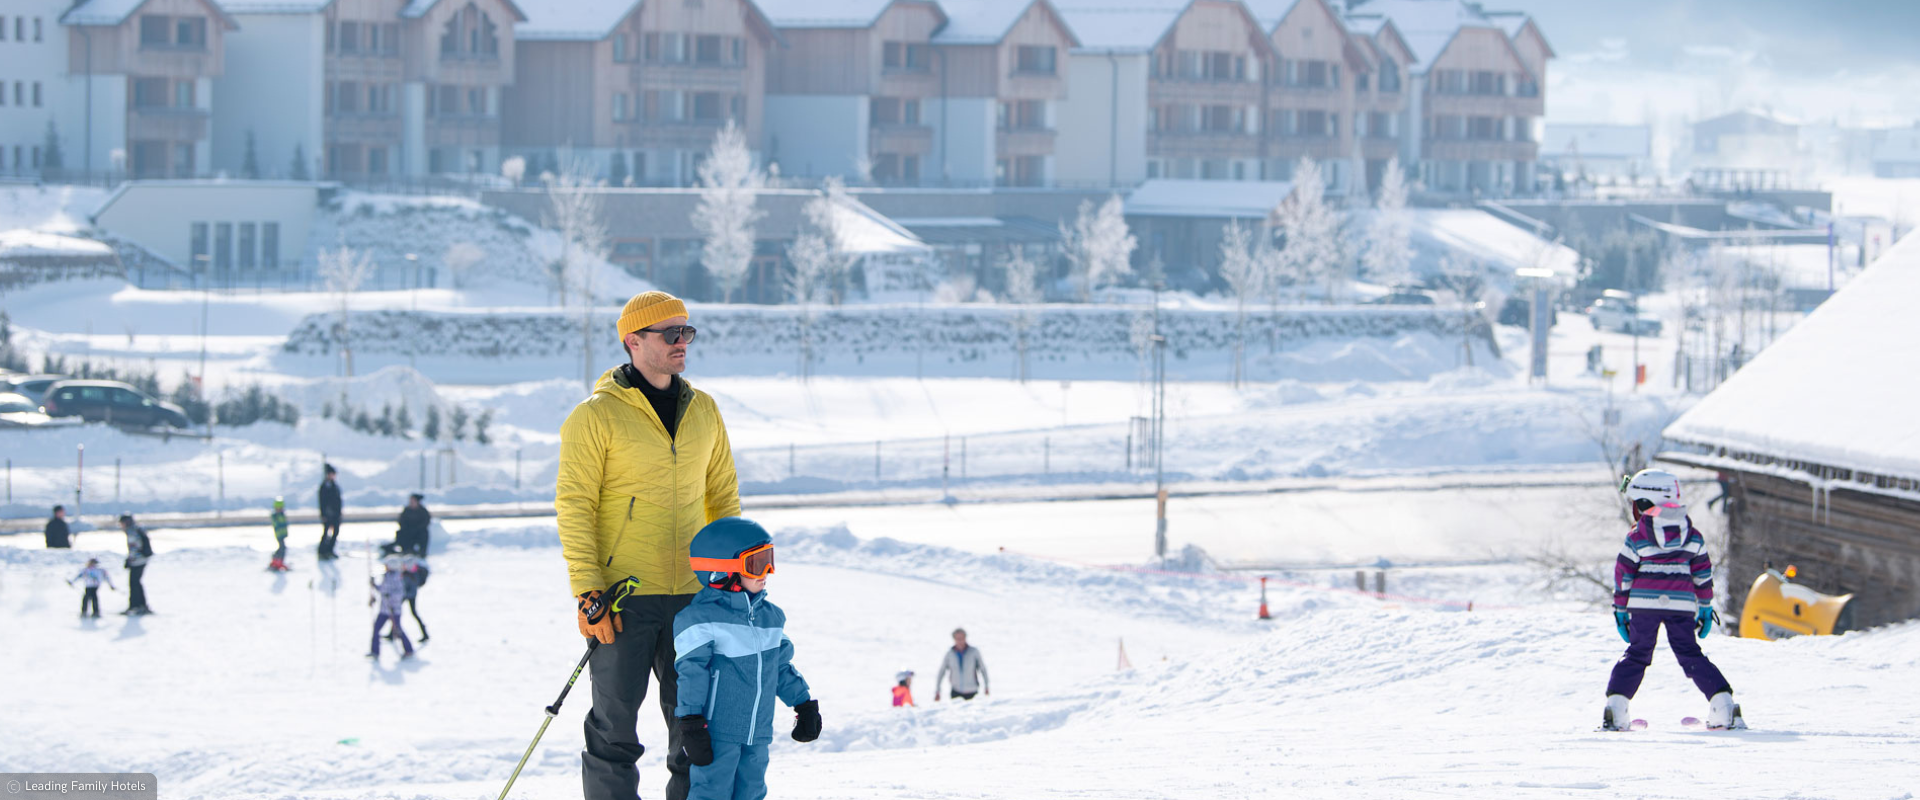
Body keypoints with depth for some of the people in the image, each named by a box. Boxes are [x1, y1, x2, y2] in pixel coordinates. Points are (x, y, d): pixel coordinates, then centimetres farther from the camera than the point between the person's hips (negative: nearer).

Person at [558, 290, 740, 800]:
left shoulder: (703, 411, 11)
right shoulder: (596, 417, -5)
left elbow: (723, 496, 19)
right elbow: (574, 506, -7)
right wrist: (587, 590, -14)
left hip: (690, 594, 5)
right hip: (622, 597, -5)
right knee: (615, 724, -2)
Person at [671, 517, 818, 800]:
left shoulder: (771, 617, 11)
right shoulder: (701, 619, -12)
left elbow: (782, 668, 22)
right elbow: (690, 674, -13)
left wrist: (805, 706, 23)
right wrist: (691, 724, -16)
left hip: (758, 732, 7)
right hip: (717, 732, -7)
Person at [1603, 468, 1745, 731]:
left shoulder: (1637, 537, -3)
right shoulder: (1692, 535, 7)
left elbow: (1623, 577, 0)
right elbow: (1703, 574, 11)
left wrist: (1620, 611, 7)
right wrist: (1705, 608, 19)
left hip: (1644, 604, -2)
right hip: (1682, 606, 2)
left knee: (1637, 654, 6)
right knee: (1690, 654, 9)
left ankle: (1615, 709, -3)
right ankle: (1723, 704, 1)